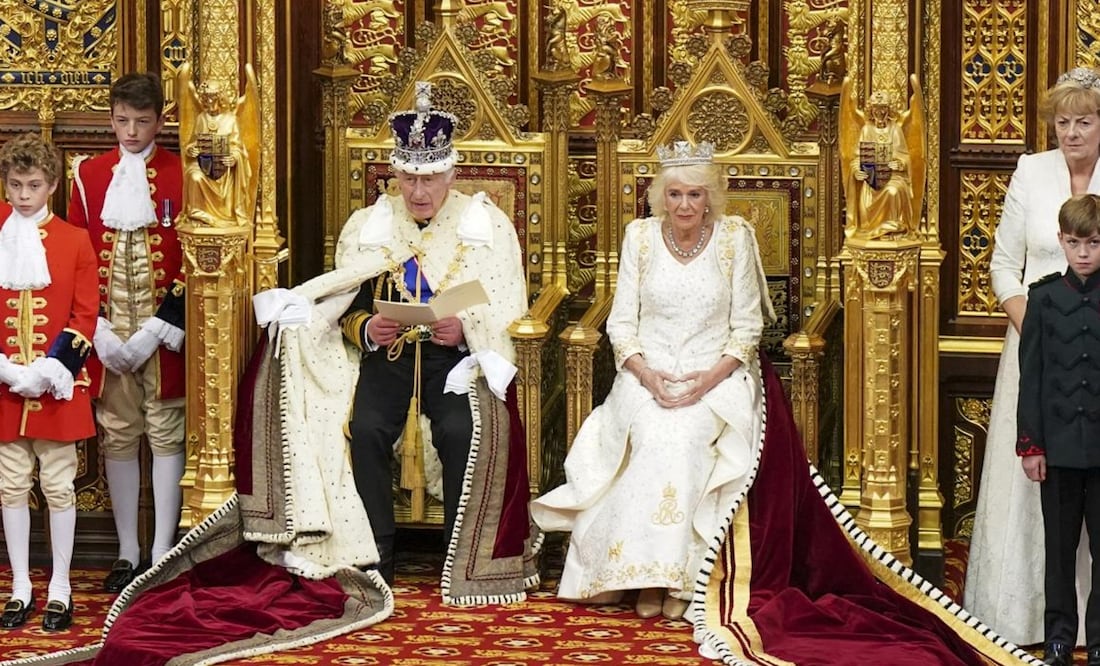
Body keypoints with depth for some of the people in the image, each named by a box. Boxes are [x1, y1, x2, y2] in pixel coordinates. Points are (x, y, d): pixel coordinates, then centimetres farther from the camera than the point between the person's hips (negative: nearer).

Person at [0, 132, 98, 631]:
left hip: (58, 387, -2)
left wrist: (52, 369, -14)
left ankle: (60, 589, 12)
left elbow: (85, 316, -3)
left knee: (58, 486, 4)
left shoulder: (75, 241, 0)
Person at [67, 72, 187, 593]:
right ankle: (127, 553, 14)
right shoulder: (89, 175, 6)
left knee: (166, 434, 1)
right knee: (117, 436, 6)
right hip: (107, 332, 2)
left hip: (163, 332, -2)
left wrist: (158, 330, -11)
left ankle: (162, 553, 6)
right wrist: (98, 330, -6)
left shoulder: (182, 176, -1)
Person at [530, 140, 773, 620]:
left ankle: (680, 578, -29)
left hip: (716, 376, -1)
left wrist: (711, 377, -13)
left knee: (686, 434, -33)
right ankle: (648, 576, -29)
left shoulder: (734, 238, 1)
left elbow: (747, 327, 3)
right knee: (654, 435, -33)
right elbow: (621, 323, 6)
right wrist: (646, 374, -13)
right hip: (649, 373, 1)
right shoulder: (640, 237, 5)